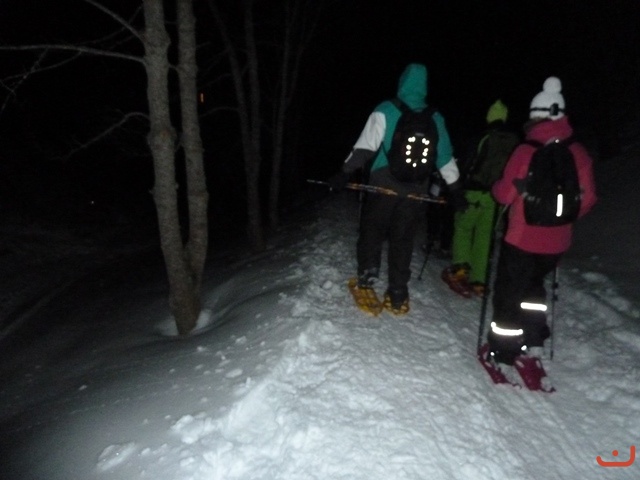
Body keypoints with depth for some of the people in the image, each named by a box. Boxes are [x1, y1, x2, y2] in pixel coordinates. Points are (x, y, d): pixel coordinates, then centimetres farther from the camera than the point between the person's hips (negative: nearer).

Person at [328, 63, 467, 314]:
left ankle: (367, 275, 5)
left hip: (384, 184, -3)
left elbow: (366, 145, -12)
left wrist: (345, 172, -9)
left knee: (372, 229, 14)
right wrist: (455, 188, 18)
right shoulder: (435, 117, 8)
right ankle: (398, 294, 11)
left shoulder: (386, 110, -4)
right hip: (416, 187, 3)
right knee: (403, 238, 8)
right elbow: (445, 155, 12)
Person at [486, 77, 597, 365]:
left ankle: (504, 349, 17)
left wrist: (496, 187, 10)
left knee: (509, 290, 10)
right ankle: (534, 341, 32)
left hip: (522, 238, -5)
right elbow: (587, 199, 4)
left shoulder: (527, 150, -16)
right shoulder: (579, 153, -2)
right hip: (556, 241, 5)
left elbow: (505, 194, -12)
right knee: (534, 285, 25)